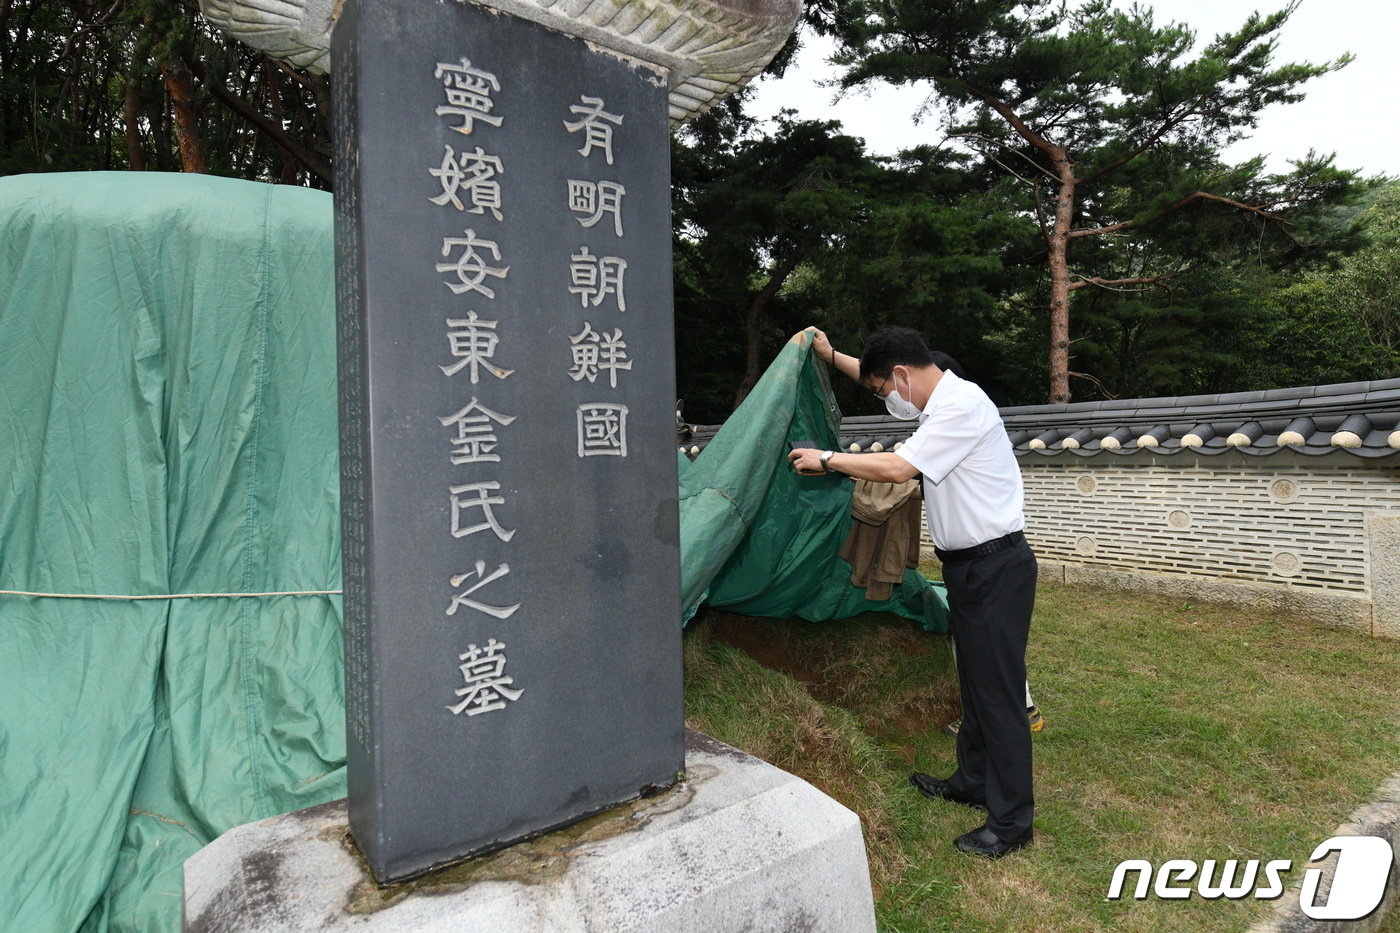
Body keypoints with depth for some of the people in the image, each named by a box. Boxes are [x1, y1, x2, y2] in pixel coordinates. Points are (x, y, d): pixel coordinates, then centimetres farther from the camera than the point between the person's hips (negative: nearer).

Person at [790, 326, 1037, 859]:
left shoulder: (962, 405, -21)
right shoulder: (933, 400, 9)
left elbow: (897, 468, -25)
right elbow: (878, 381, 30)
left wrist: (825, 460, -15)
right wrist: (832, 357, 26)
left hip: (996, 567, -10)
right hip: (966, 565, 10)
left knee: (999, 689, -3)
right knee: (973, 681, 19)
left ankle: (1012, 822, 9)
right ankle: (972, 781, 35)